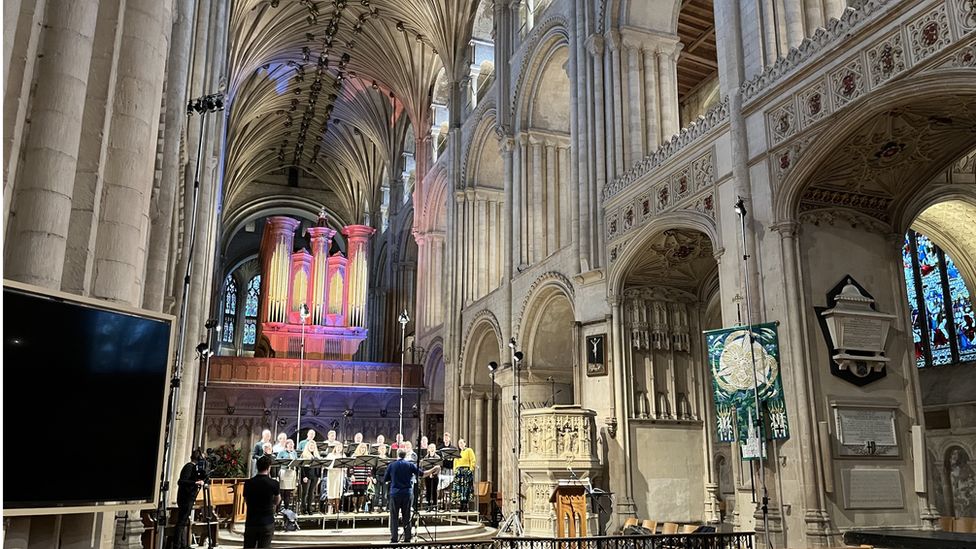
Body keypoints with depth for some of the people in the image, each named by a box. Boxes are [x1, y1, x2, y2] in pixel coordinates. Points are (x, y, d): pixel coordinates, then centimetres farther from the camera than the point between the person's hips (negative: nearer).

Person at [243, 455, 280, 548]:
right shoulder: (273, 483, -12)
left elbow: (246, 500, 11)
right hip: (267, 523, -3)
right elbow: (277, 501, 7)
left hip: (251, 522, 3)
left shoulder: (248, 483, -4)